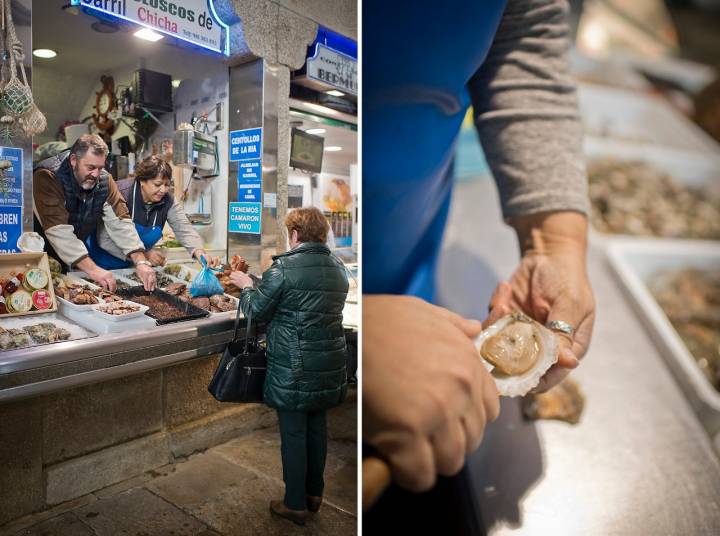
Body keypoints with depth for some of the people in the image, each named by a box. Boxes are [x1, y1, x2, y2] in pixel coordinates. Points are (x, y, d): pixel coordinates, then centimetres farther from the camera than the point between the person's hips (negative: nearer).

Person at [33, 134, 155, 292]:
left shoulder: (104, 180, -7)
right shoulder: (47, 176, -22)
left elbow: (120, 223, -11)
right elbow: (58, 230, -30)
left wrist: (141, 262, -26)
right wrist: (92, 269, -39)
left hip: (74, 262, 4)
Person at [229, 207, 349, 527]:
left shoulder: (284, 267, -15)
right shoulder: (338, 269, 5)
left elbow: (257, 311, -8)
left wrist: (246, 286, 12)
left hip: (293, 368, -6)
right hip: (330, 365, 6)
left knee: (293, 433, 7)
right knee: (317, 427, 19)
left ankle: (295, 504, 22)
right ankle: (314, 493, 35)